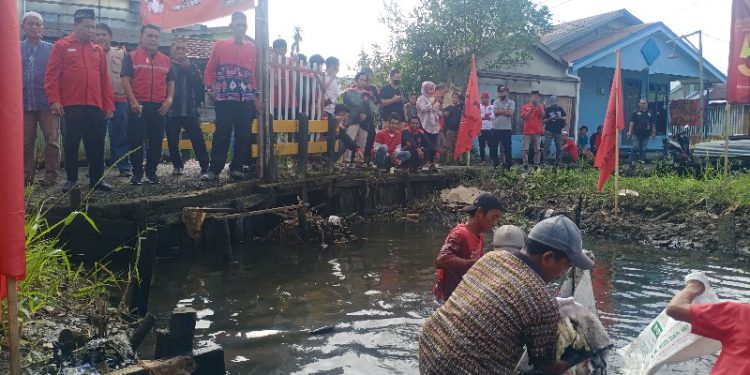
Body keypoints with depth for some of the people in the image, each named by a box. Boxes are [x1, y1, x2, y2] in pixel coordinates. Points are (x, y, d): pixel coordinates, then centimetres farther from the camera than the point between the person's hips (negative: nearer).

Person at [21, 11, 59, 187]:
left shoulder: (51, 49, 4)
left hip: (47, 102, -2)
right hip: (24, 102, 2)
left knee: (52, 139, -2)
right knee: (26, 142, 7)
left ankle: (51, 174, 5)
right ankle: (27, 174, 15)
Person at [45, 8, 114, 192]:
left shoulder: (98, 50, 15)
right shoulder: (61, 46, 4)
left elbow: (105, 79, 14)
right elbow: (52, 75, -2)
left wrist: (109, 105, 9)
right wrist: (54, 100, -11)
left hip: (95, 106, 3)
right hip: (71, 106, -3)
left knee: (96, 145, 4)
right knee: (71, 144, 6)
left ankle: (97, 179, 13)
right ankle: (71, 178, 16)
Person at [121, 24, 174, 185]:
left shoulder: (166, 60, 15)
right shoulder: (131, 57, 3)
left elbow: (171, 82, 17)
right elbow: (125, 80, -4)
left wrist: (169, 99, 1)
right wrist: (133, 101, -14)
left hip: (159, 107, 4)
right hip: (138, 106, -3)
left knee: (156, 140, 5)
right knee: (136, 140, -2)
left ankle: (151, 172, 16)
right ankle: (137, 173, 6)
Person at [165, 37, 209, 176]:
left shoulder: (192, 66, 11)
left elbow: (200, 86, -1)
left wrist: (188, 68, -5)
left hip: (190, 110, 1)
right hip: (171, 110, 0)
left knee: (198, 140, -5)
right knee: (172, 141, 6)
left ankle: (205, 166, -1)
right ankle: (177, 165, 20)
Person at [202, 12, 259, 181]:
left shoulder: (252, 48, 11)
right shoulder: (220, 45, 6)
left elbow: (254, 72, 13)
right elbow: (209, 69, 9)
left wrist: (256, 95, 10)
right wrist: (209, 88, -1)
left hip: (246, 99, 3)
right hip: (224, 98, -2)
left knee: (244, 134, 3)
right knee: (222, 134, -5)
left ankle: (237, 167, 13)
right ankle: (214, 169, 0)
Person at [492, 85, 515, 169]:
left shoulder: (511, 102, 3)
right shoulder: (496, 101, 8)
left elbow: (510, 113, -12)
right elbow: (495, 112, -8)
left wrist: (500, 111, -6)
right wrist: (505, 110, -7)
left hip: (507, 128, -2)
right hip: (496, 128, 2)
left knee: (507, 147, 1)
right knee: (493, 146, 4)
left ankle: (508, 164, 9)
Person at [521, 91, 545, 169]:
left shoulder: (540, 106, 10)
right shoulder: (525, 106, 7)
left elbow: (542, 115, -6)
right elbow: (524, 117, -2)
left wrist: (539, 107, -16)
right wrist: (530, 110, -14)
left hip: (537, 131, 1)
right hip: (528, 131, -1)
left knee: (537, 150, 1)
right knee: (526, 149, -3)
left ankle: (536, 164, 4)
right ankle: (525, 164, -2)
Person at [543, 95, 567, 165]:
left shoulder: (560, 109, 10)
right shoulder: (547, 109, 1)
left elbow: (566, 118, 12)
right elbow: (543, 121, -2)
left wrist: (561, 118, -9)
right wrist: (550, 119, -18)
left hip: (558, 131, 3)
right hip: (549, 131, -3)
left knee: (559, 147, 4)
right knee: (546, 147, -7)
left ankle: (558, 162, 9)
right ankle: (546, 161, -5)